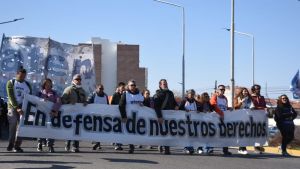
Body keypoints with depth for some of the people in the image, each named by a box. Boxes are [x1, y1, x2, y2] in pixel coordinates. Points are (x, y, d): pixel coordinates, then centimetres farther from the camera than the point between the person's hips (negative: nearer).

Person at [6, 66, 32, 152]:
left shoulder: (27, 85, 12)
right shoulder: (11, 83, 2)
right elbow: (11, 97, -9)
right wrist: (17, 108, -20)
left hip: (23, 107, 3)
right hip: (13, 106, -3)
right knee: (13, 123, -14)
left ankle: (17, 146, -1)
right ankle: (10, 144, -5)